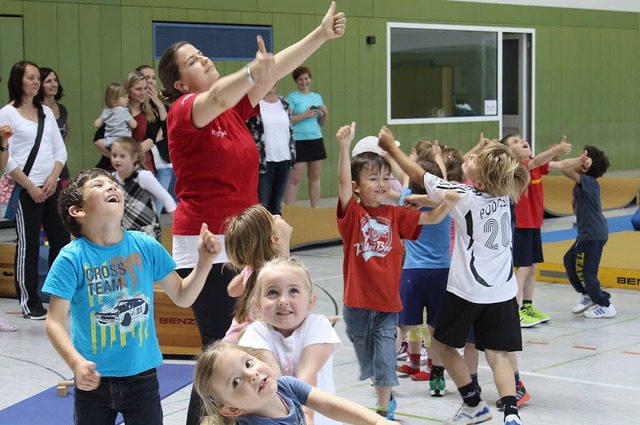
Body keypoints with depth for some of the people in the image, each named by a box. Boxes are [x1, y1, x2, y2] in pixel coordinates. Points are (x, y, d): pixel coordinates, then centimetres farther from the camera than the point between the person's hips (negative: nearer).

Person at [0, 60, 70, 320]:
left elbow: (60, 149, 12)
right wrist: (31, 186, -13)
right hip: (25, 189, -6)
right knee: (28, 245, -1)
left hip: (52, 187, 6)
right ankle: (29, 303, 8)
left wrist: (53, 178, -5)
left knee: (61, 240, 6)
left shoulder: (46, 112, 13)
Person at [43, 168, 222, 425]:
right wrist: (76, 363, -29)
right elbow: (55, 321, -14)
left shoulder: (146, 247, -4)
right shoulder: (72, 258, -13)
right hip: (94, 377, -1)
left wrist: (204, 261, -8)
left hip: (141, 374, 2)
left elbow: (182, 297, 7)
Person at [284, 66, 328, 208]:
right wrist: (305, 115, -15)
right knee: (295, 179, -8)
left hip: (316, 139, 5)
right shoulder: (292, 97, -1)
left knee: (315, 176, 7)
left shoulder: (317, 97, 16)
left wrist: (325, 113, 1)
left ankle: (315, 208, 14)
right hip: (299, 141, -5)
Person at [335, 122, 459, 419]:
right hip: (357, 303, -1)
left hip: (388, 303, 1)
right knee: (366, 360, 16)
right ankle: (386, 397, 41)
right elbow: (343, 181, -22)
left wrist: (448, 203, -20)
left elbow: (431, 218, 2)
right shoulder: (352, 213, -7)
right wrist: (345, 147, -37)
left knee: (385, 359, -3)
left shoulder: (395, 215, 3)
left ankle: (383, 411, 9)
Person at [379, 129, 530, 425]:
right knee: (497, 354, 3)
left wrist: (391, 148, 6)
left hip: (467, 289, -5)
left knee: (446, 344, 16)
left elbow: (418, 175, -4)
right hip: (503, 290, 5)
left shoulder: (465, 197, -15)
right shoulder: (503, 194, 0)